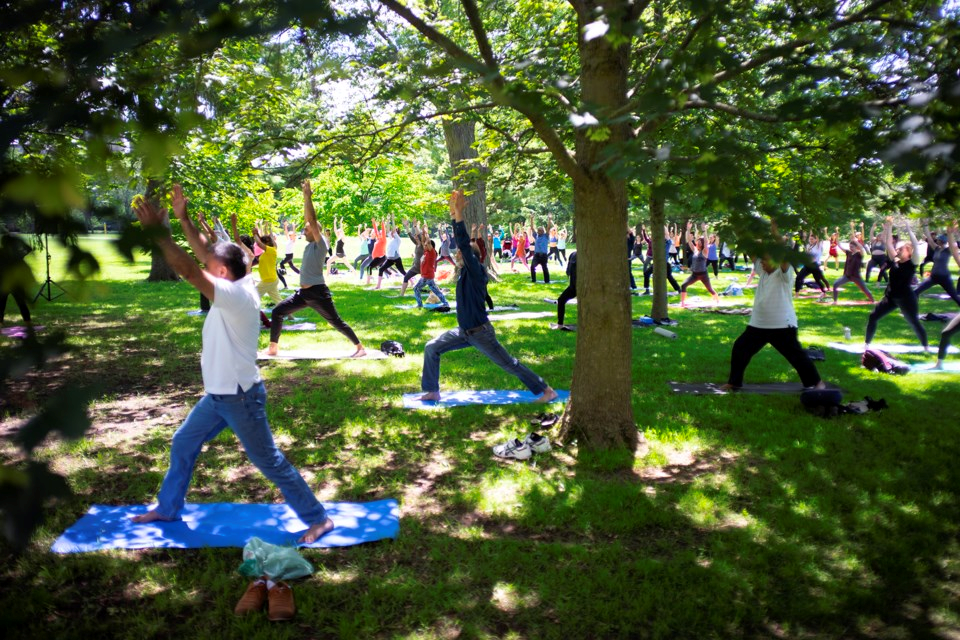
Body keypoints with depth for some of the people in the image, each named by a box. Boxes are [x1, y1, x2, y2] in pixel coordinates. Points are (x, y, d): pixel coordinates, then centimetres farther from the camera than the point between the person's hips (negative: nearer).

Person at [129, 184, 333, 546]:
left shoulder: (236, 295, -25)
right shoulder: (239, 285, 1)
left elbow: (189, 271, -31)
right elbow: (206, 255, 10)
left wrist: (159, 232, -26)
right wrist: (183, 220, 9)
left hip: (240, 397, -10)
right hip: (219, 394, 10)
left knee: (269, 462, 0)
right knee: (183, 443, 21)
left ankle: (318, 519, 11)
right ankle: (167, 508, 39)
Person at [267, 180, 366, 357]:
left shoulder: (320, 245, -11)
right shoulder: (310, 244, 11)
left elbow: (312, 220, -18)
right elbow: (307, 219, 14)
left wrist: (308, 197, -15)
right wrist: (305, 198, 10)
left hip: (317, 292, -8)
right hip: (303, 292, 8)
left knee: (336, 322, -2)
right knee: (277, 312, 5)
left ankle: (360, 348, 7)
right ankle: (273, 348, 10)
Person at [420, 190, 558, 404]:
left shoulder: (476, 272, -18)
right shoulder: (466, 272, 4)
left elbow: (464, 244, -28)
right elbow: (459, 241, 5)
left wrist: (459, 213, -26)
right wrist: (454, 214, 0)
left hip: (480, 332, -8)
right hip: (464, 331, 8)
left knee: (510, 364, -2)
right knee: (431, 349, 3)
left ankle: (547, 391, 7)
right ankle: (432, 391, 12)